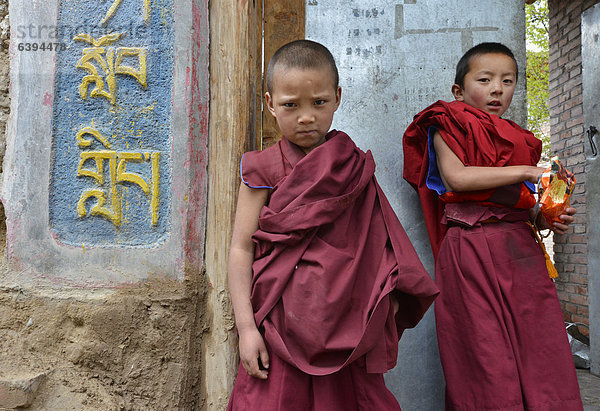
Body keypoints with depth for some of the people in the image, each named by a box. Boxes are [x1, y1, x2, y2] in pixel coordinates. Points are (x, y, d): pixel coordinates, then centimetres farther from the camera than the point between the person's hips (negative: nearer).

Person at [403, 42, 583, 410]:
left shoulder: (519, 140, 21)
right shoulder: (448, 126, 4)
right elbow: (456, 177, -13)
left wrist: (547, 220, 0)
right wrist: (525, 171, -10)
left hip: (521, 247, 5)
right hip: (470, 248, -5)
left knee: (540, 344, 1)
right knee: (485, 351, -3)